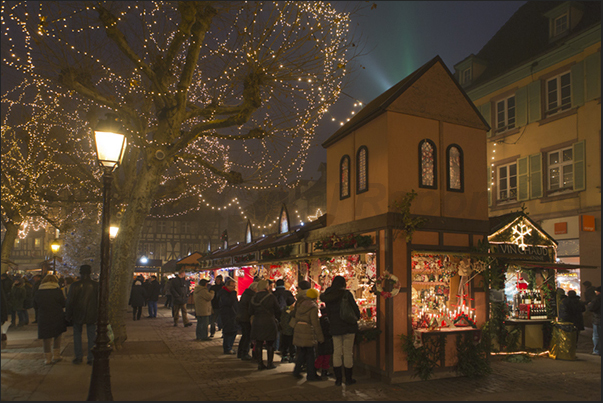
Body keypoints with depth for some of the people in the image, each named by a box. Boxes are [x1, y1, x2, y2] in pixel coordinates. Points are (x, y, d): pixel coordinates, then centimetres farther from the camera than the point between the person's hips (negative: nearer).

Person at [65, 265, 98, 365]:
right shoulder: (95, 285, -5)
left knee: (77, 334, 15)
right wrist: (98, 314, 9)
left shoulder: (75, 285, -8)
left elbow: (70, 301, -4)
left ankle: (78, 357, 15)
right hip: (91, 315, 1)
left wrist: (68, 315, 6)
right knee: (91, 336, 6)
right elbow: (99, 301, 0)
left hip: (78, 315, 0)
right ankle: (91, 358, 8)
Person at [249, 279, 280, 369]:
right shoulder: (271, 297, -9)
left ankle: (260, 364, 11)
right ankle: (270, 363, 15)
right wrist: (274, 316, 17)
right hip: (269, 323, -3)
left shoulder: (254, 298, 0)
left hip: (257, 323, 3)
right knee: (270, 345, 10)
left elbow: (251, 312, 7)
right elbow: (278, 311, -3)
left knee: (258, 345, 9)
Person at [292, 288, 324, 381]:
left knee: (301, 353, 17)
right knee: (310, 354, 3)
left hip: (298, 330, 6)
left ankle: (296, 371, 18)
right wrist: (320, 337, -5)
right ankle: (311, 375, 9)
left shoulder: (300, 305, 11)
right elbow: (315, 323, -11)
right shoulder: (313, 307, -9)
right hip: (308, 331, -6)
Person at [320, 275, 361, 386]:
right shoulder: (346, 294, -9)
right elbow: (355, 309, -7)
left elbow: (328, 313, 10)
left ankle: (338, 379, 11)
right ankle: (348, 379, 11)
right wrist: (356, 317, 12)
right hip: (348, 327, -4)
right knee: (348, 352, 4)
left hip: (335, 327, 4)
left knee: (337, 353, 8)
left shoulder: (328, 296, 5)